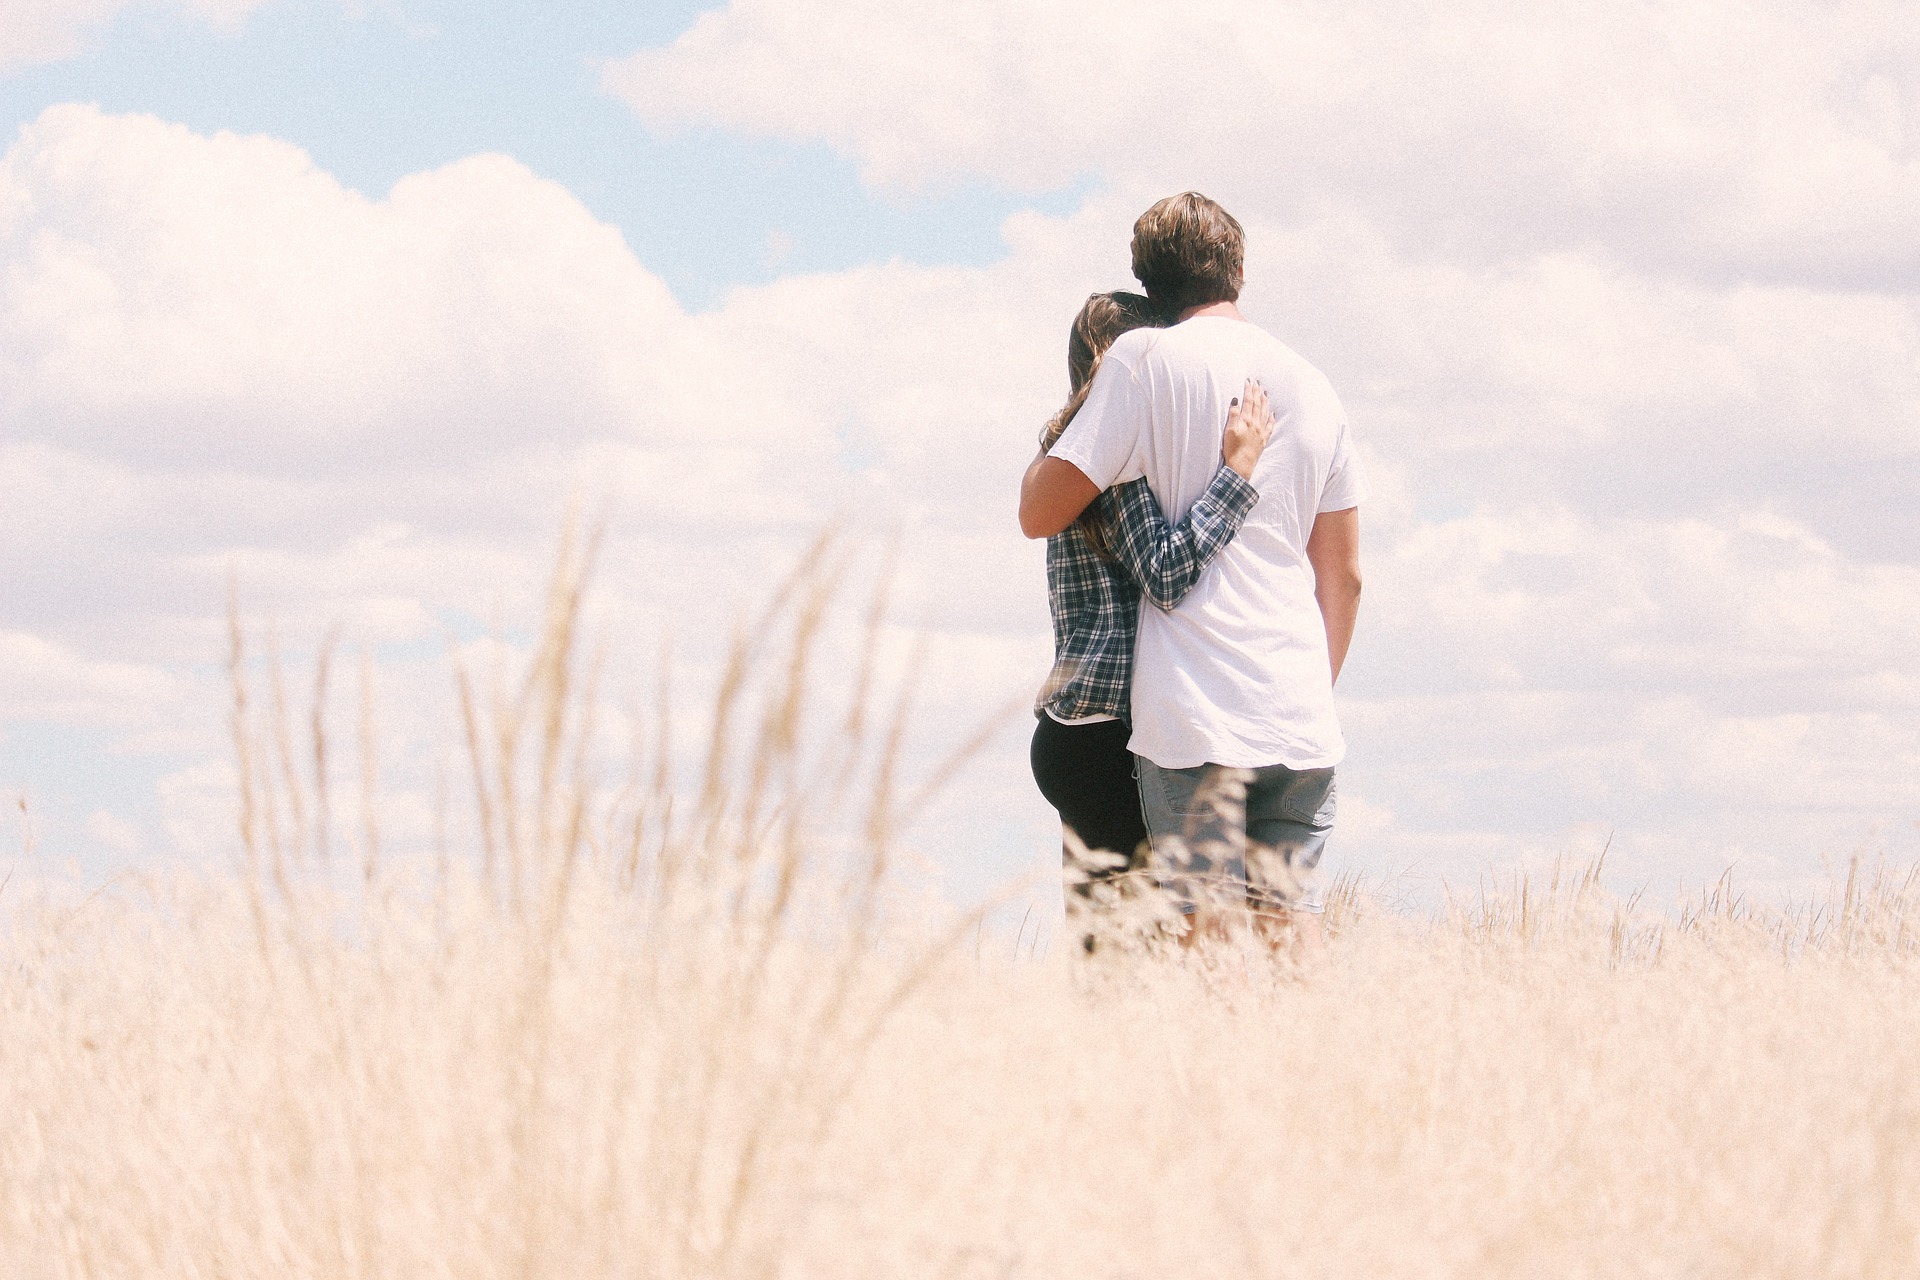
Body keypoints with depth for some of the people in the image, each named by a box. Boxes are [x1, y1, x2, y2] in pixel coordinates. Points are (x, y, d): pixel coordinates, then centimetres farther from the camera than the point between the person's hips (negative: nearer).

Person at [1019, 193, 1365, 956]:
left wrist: (1048, 445, 17)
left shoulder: (1147, 360, -2)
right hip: (1301, 720, 5)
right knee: (1292, 930, 7)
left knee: (1210, 938, -7)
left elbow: (1040, 513, -3)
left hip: (1196, 718, -5)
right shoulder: (1313, 388, 15)